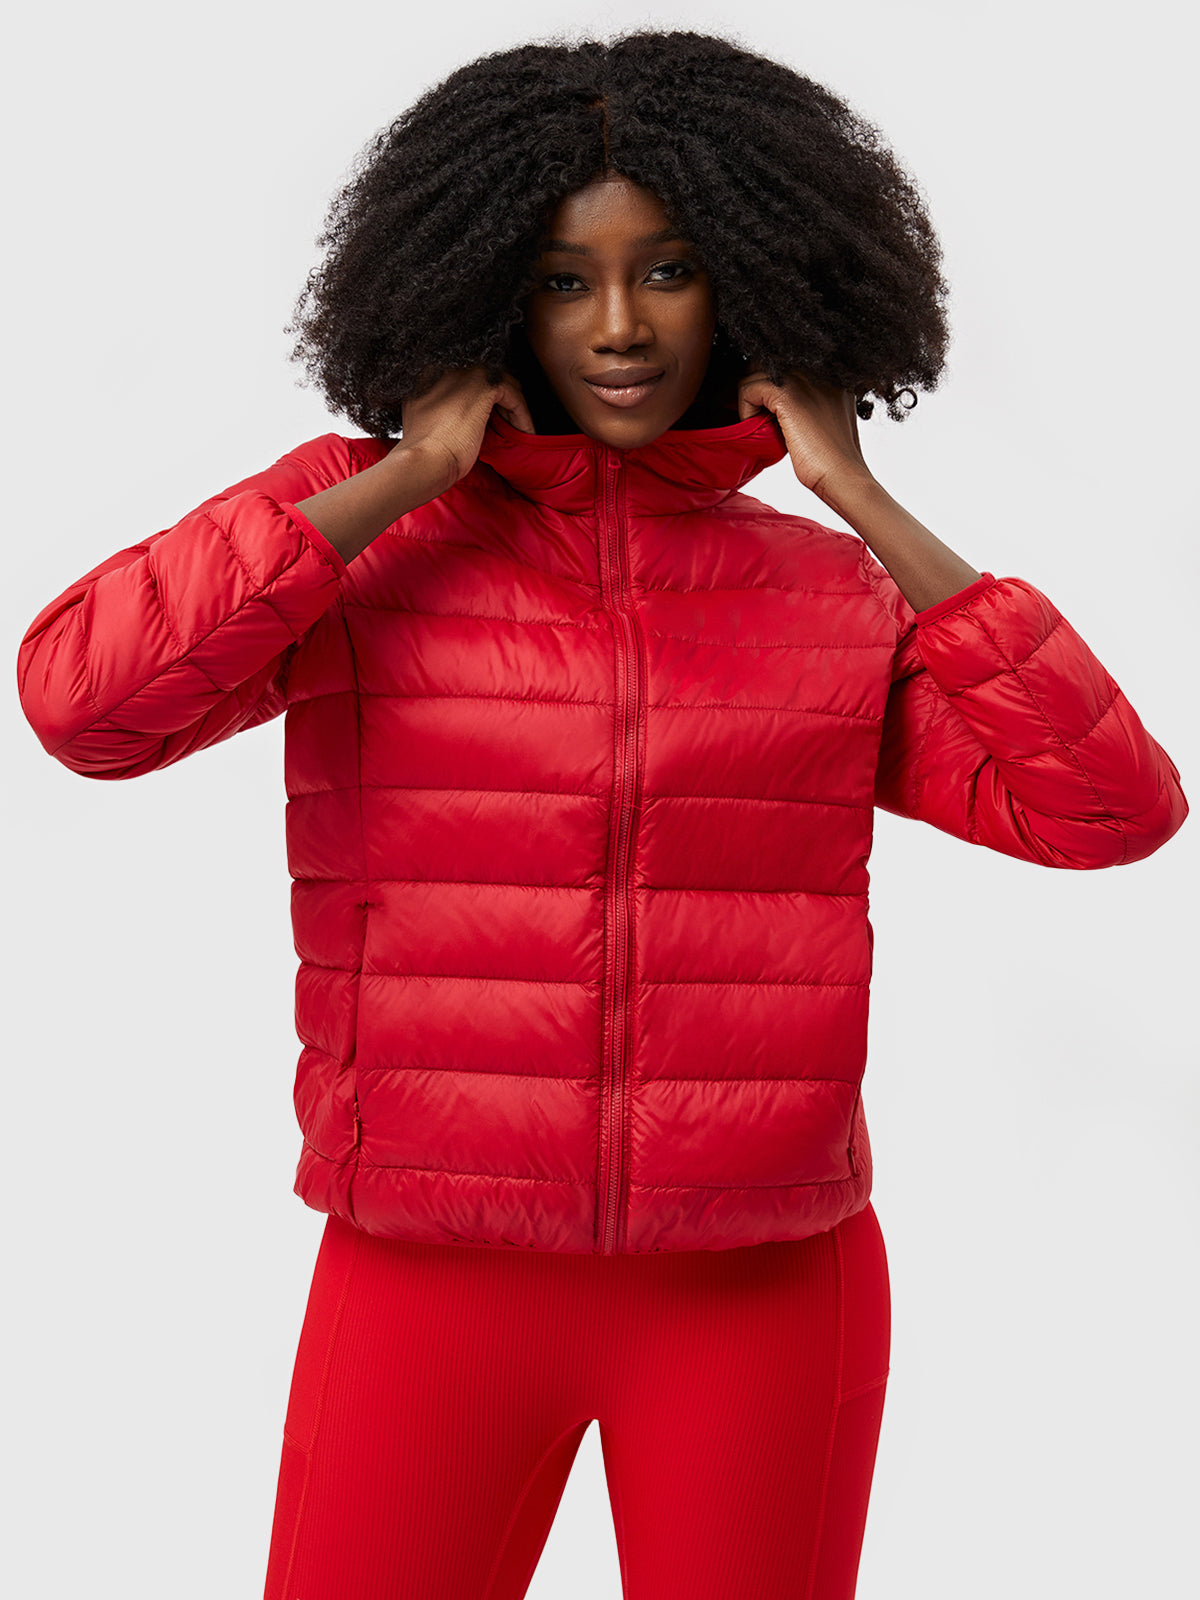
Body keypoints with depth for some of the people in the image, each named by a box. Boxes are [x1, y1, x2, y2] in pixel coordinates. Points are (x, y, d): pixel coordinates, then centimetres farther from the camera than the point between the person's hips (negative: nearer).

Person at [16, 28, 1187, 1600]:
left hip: (762, 1294, 2)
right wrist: (412, 473, -12)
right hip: (432, 1280, -1)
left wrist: (862, 501, -7)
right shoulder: (373, 548, -2)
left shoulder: (841, 601, 4)